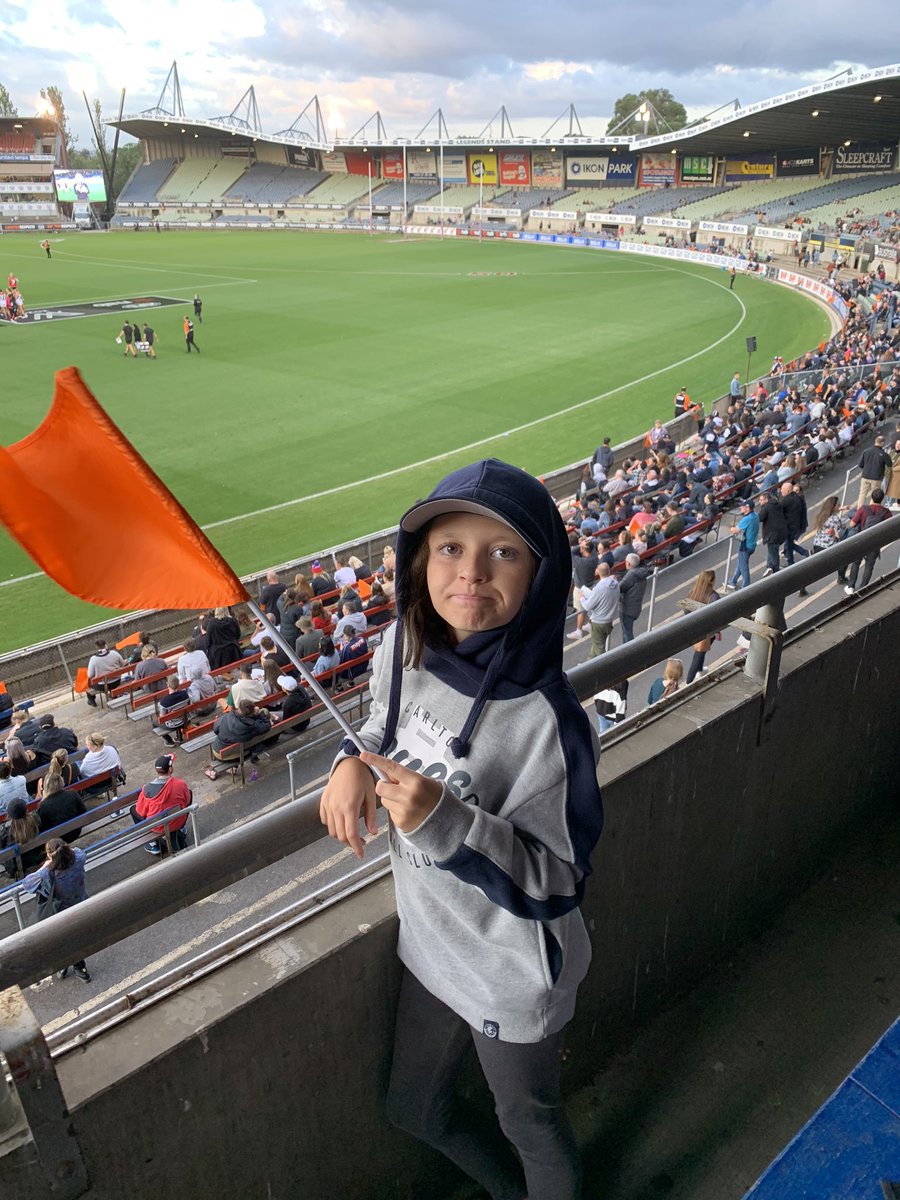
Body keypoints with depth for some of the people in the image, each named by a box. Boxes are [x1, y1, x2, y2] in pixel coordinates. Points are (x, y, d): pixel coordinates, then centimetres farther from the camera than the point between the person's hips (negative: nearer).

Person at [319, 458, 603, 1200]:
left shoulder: (544, 720, -33)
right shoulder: (402, 651, -14)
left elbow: (558, 882, -26)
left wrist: (444, 821, -40)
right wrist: (356, 764, -15)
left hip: (515, 977, -6)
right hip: (431, 943, 7)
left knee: (531, 1124, 24)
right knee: (415, 1109, 30)